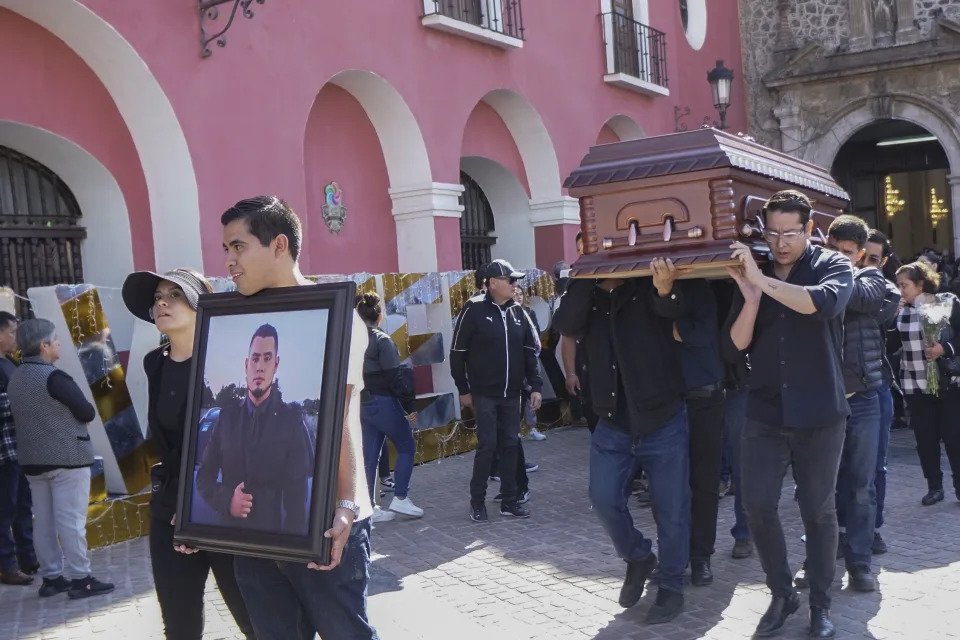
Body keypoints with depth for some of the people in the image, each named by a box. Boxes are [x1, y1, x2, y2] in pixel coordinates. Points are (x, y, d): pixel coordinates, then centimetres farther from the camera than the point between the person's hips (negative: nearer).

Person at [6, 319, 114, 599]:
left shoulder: (14, 379, 10)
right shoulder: (53, 377, -17)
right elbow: (87, 413, -14)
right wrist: (75, 417, 7)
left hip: (32, 459, 8)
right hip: (67, 458, -8)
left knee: (44, 521, 11)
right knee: (71, 521, -5)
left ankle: (51, 577, 17)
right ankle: (80, 579, -1)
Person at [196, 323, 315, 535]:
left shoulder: (292, 420, -5)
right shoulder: (227, 415, 6)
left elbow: (297, 495, -7)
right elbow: (204, 476, 9)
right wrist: (226, 500, -10)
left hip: (272, 532, -3)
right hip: (229, 529, 3)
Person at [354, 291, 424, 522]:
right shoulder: (382, 340, -13)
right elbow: (395, 377, -15)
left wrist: (360, 399, 13)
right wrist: (409, 406, -10)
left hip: (362, 405, 7)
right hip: (383, 403, -7)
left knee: (369, 457, 10)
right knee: (407, 447, 9)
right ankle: (400, 498, 3)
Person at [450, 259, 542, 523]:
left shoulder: (517, 311, 5)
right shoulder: (474, 309, -9)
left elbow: (531, 351, 10)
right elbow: (457, 353, -5)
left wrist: (535, 386, 4)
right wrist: (463, 389, -4)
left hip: (512, 393, 5)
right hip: (484, 393, -4)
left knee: (511, 445, 6)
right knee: (487, 444, -5)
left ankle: (509, 500, 15)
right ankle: (477, 501, 10)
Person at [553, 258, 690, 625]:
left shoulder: (648, 287, -9)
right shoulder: (584, 295, 2)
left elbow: (671, 308, -31)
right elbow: (566, 325, -17)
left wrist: (665, 288, -55)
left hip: (663, 421, -3)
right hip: (612, 426, 3)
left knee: (671, 509, 6)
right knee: (604, 500, 1)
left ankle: (671, 587, 25)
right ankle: (638, 558, 29)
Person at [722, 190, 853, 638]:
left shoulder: (832, 266, -2)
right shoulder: (752, 275, 6)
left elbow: (826, 302, -27)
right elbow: (733, 350, -1)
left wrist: (764, 281, -30)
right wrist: (750, 297, -14)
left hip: (819, 415, -2)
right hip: (764, 414, 3)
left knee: (819, 511, 7)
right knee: (757, 507, 0)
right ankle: (782, 594, 20)